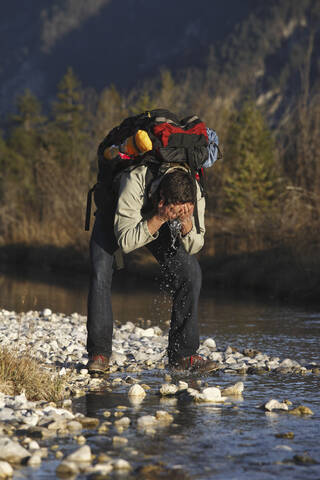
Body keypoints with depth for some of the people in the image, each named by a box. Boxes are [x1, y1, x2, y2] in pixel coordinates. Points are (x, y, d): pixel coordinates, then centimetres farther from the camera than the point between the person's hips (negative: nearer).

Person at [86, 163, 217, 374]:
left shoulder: (195, 193, -30)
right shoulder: (135, 182, -43)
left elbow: (193, 247, -19)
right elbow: (125, 242, -40)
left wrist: (186, 222, -40)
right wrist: (160, 218, -51)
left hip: (159, 220, 3)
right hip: (114, 219, -3)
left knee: (190, 272, -15)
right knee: (100, 275, -24)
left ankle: (183, 353, -7)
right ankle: (99, 352, -13)